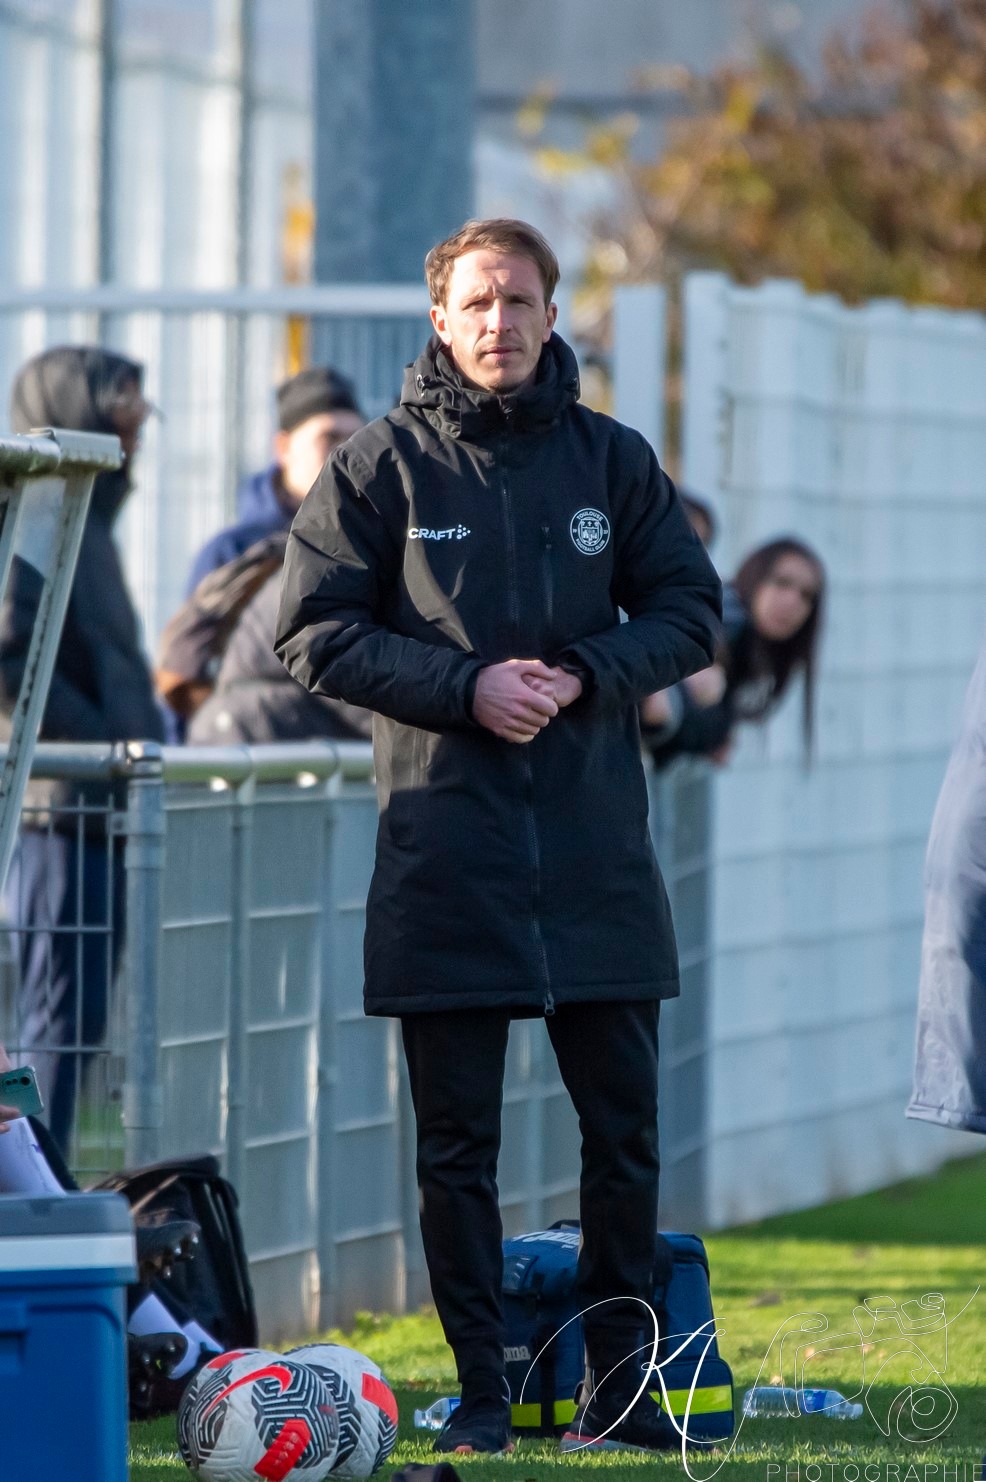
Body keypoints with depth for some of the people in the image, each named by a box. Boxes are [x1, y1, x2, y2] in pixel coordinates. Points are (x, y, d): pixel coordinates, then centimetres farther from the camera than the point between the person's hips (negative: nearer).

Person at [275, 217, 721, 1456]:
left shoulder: (611, 460, 9)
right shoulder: (381, 467, 2)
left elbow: (690, 609, 11)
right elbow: (315, 632, 0)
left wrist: (585, 673, -8)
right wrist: (465, 687, -12)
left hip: (596, 848, 2)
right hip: (445, 844, -2)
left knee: (623, 1130, 4)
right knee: (456, 1142, 1)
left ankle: (618, 1381, 13)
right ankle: (480, 1391, 8)